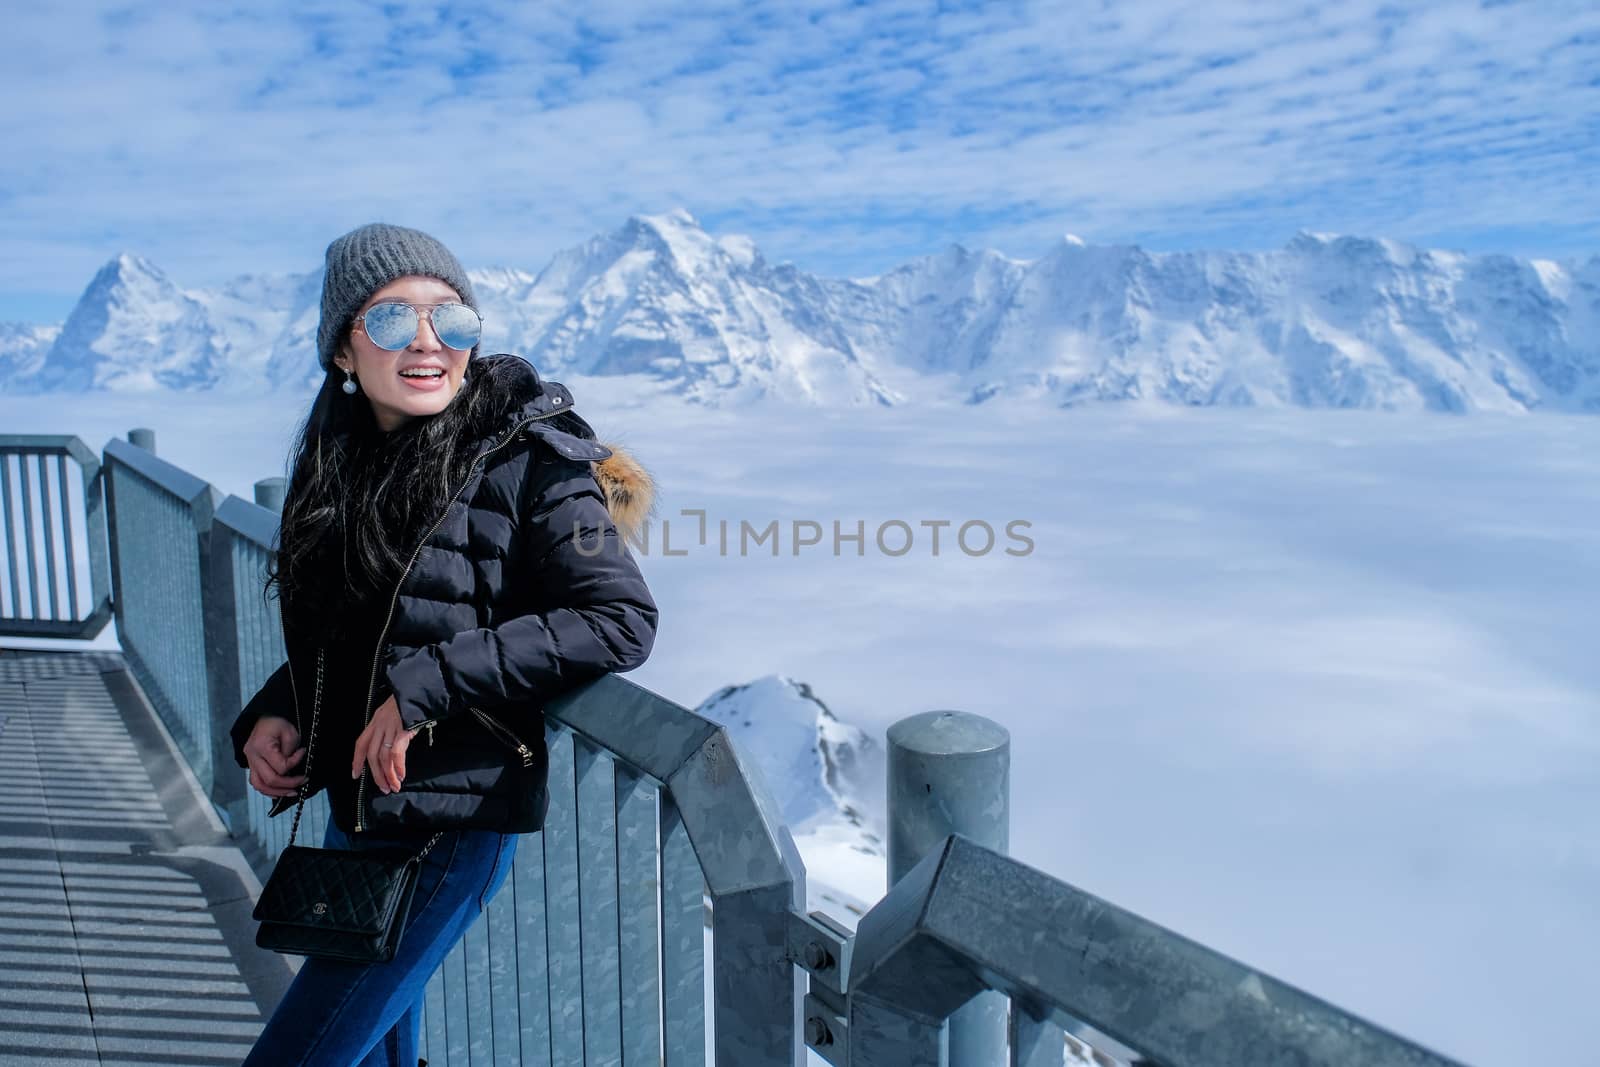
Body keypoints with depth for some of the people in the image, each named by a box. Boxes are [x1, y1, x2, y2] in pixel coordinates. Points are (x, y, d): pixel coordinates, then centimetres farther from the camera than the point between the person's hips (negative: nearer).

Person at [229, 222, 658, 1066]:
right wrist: (270, 714, -2)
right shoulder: (339, 459, 5)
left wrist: (428, 684, -26)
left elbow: (621, 621, -24)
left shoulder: (526, 458, -16)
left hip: (450, 821, -7)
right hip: (353, 807, 7)